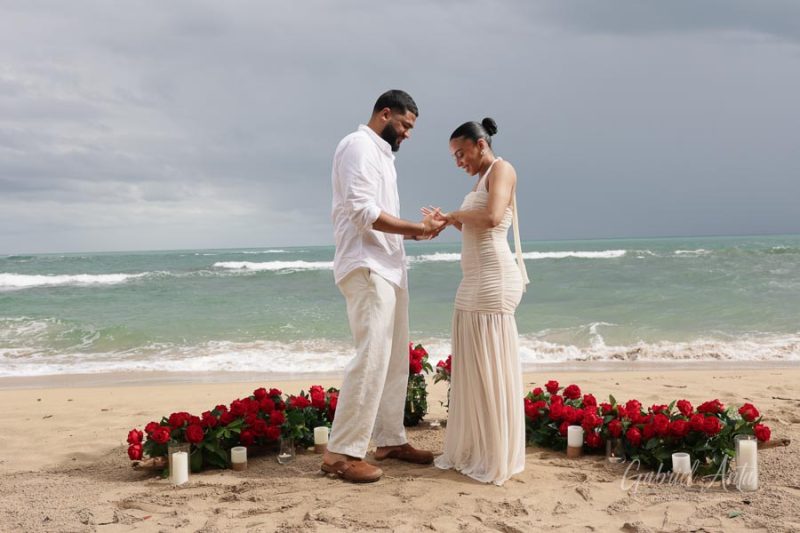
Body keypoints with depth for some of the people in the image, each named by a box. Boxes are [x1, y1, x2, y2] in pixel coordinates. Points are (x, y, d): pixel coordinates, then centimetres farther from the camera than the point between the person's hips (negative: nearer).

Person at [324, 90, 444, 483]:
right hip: (368, 268, -10)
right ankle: (341, 453, -9)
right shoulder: (359, 145, -8)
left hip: (388, 269, 10)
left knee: (395, 358, 12)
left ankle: (390, 439, 20)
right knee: (372, 357, -14)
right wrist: (415, 228, -14)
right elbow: (363, 212, -19)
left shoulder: (380, 154, 22)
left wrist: (416, 230, 6)